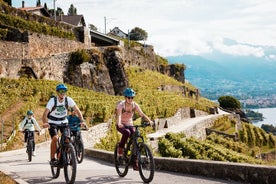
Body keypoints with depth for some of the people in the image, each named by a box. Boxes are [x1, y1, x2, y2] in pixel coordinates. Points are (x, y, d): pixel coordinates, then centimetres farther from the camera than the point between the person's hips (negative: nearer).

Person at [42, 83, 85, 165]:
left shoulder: (68, 100, -16)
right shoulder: (52, 101, -23)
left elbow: (77, 110, -16)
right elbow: (45, 114, -30)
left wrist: (82, 120, -32)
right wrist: (45, 123, -49)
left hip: (63, 122, 3)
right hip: (53, 123, -3)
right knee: (55, 138, -24)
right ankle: (52, 159, -12)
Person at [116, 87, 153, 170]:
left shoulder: (135, 105, -9)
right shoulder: (121, 105, -20)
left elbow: (142, 114, -17)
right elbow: (118, 115, -35)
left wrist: (149, 121, -35)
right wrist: (119, 123, -56)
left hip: (129, 124, 4)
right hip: (121, 125, -4)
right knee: (127, 132, -37)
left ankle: (135, 163, -5)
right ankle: (120, 149, -15)